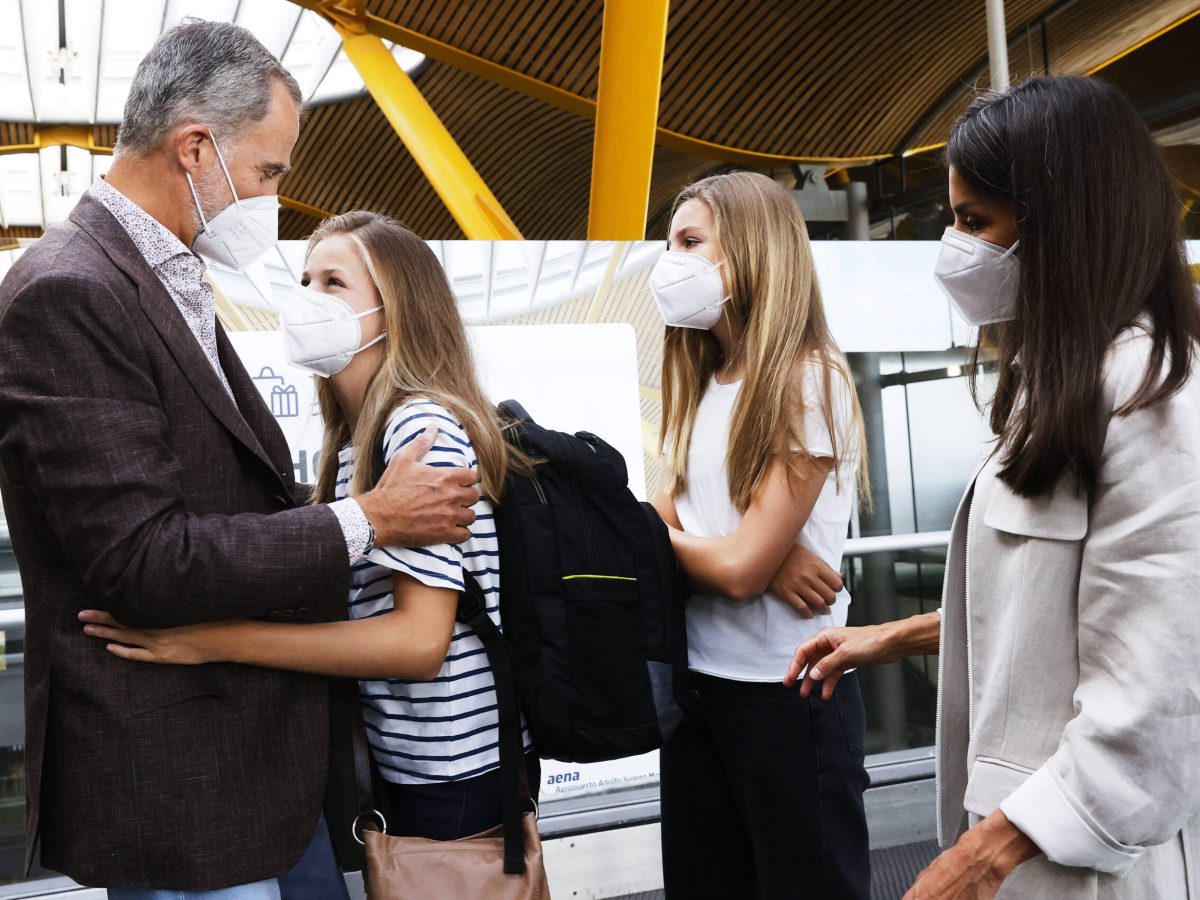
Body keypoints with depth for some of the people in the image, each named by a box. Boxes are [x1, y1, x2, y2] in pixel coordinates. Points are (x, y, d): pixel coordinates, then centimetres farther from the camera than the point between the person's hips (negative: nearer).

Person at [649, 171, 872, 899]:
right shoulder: (701, 387, 9)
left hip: (787, 695, -7)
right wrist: (774, 562, -18)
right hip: (695, 681, 7)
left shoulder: (811, 380, -14)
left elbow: (741, 568, -19)